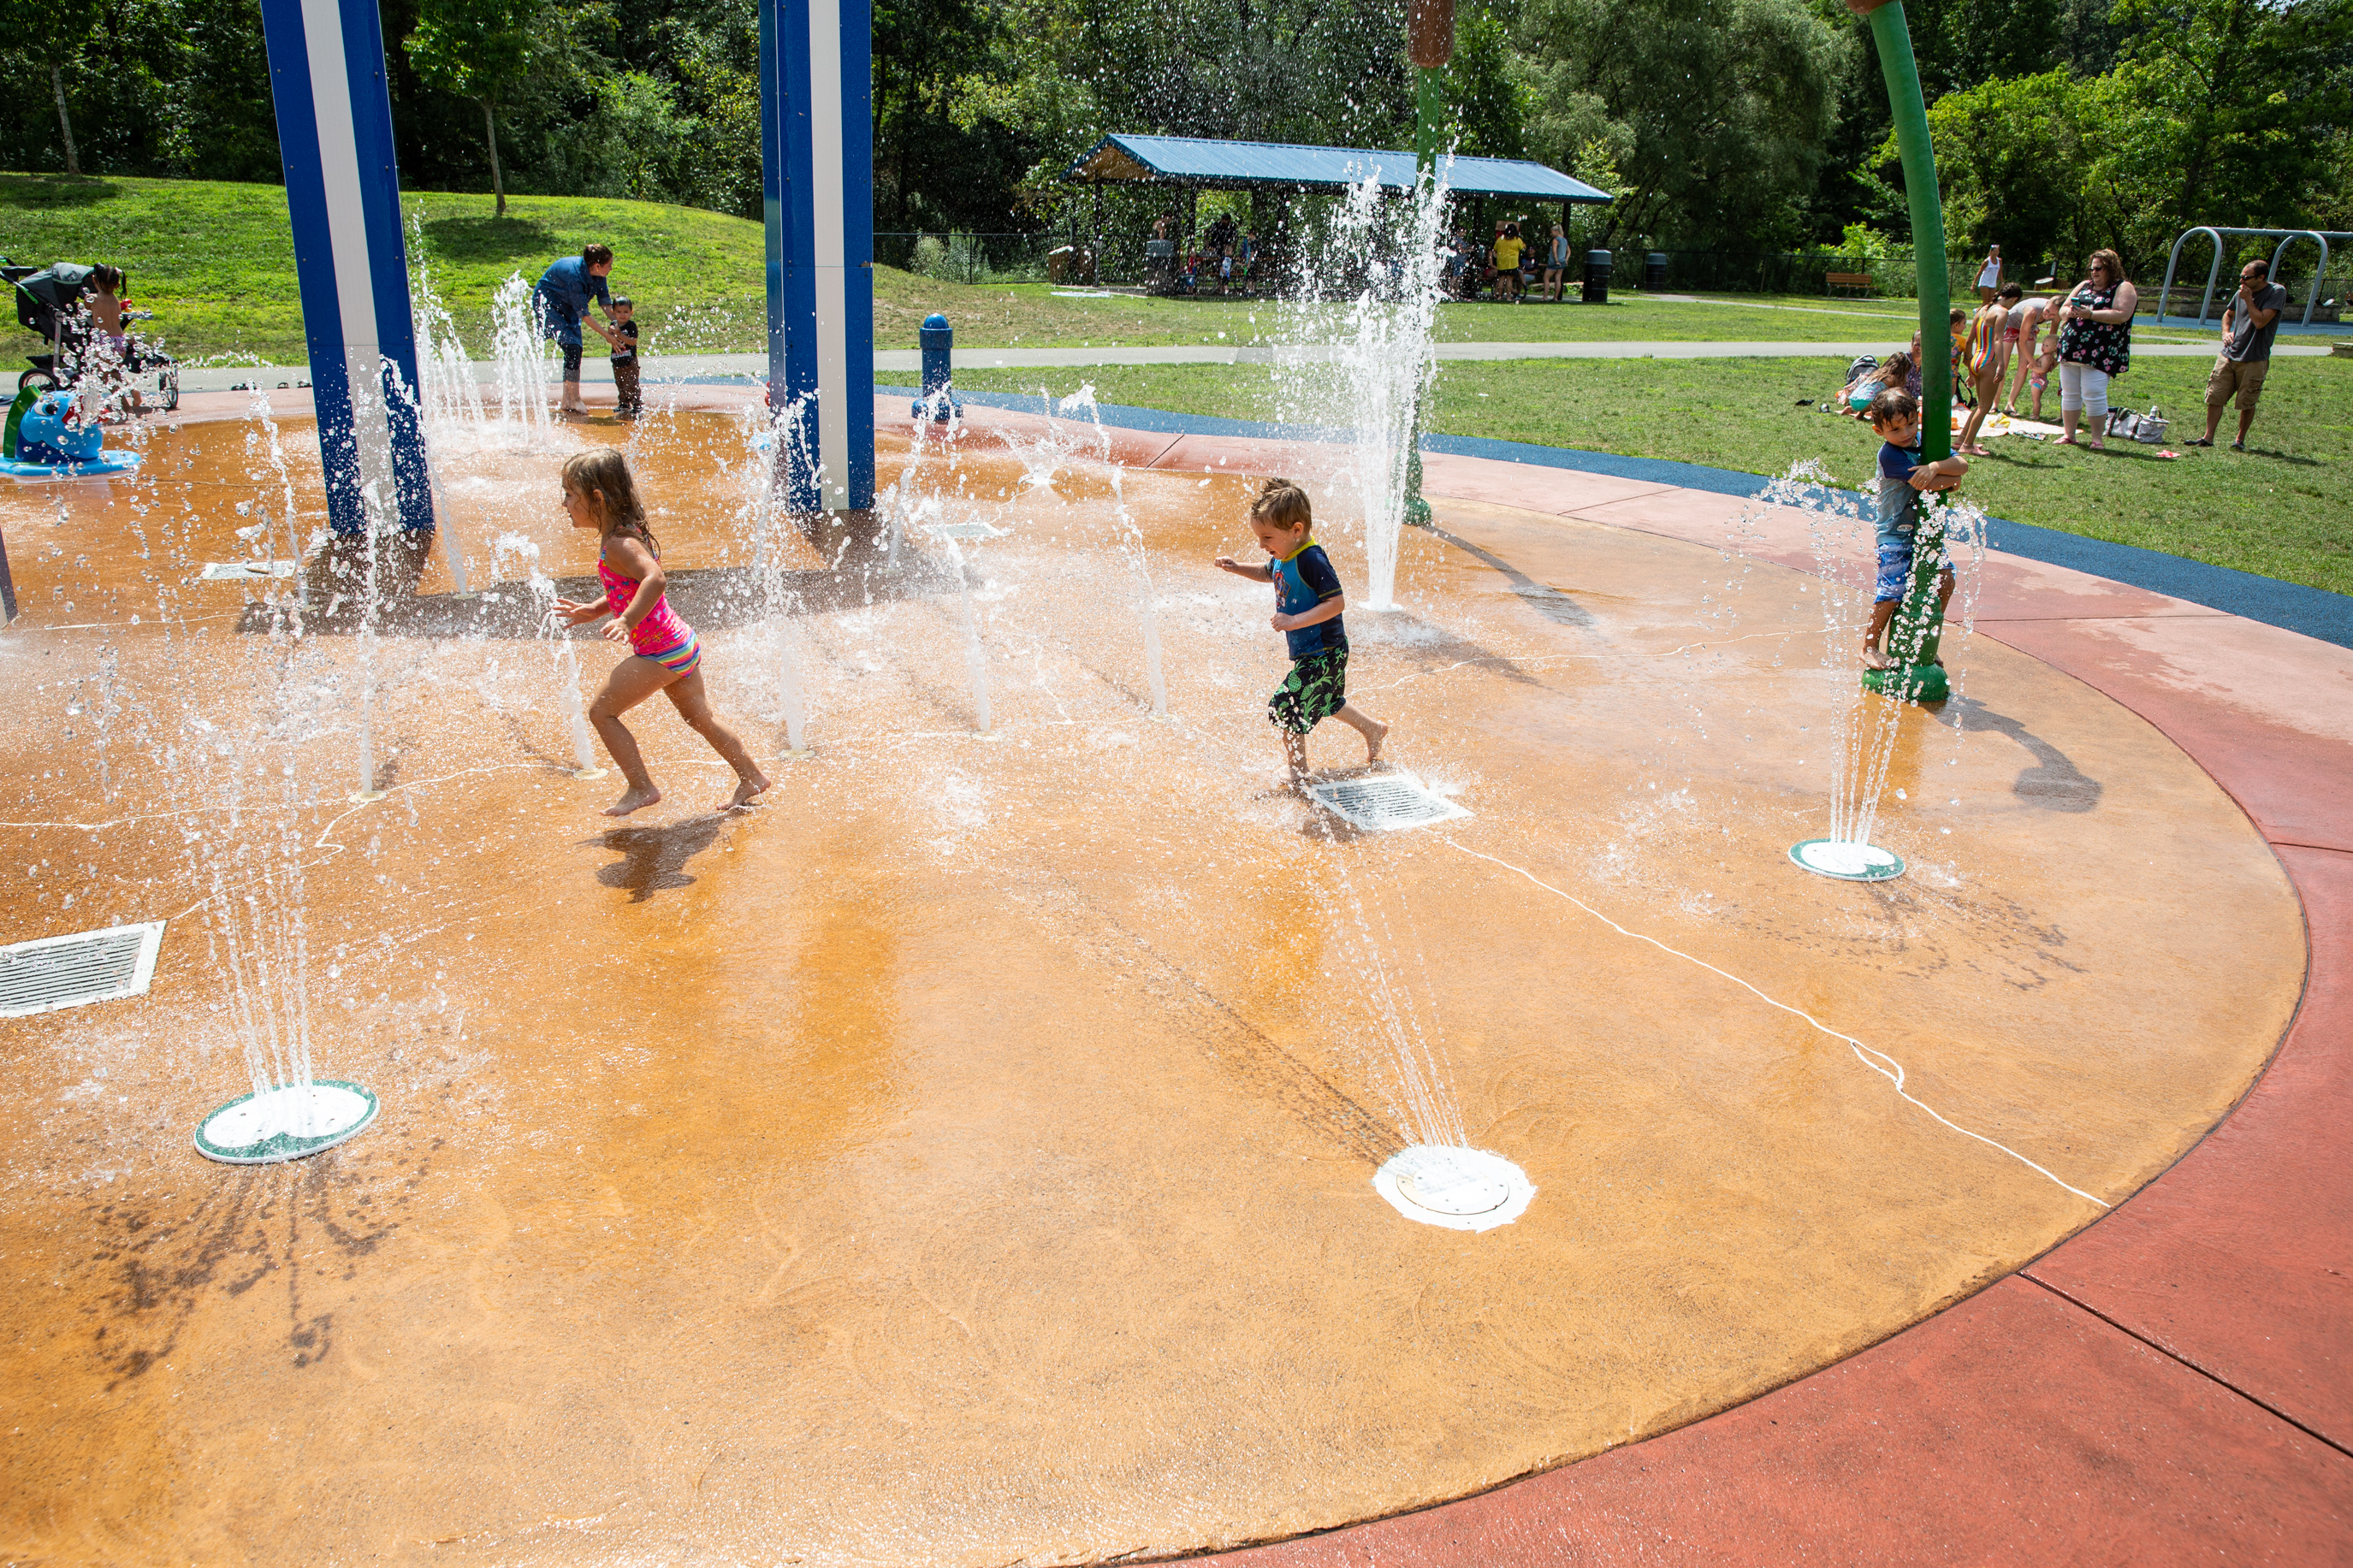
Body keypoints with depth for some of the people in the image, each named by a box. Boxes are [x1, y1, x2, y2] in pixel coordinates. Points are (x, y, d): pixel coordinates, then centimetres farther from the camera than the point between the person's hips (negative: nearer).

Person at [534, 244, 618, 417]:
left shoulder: (597, 275, -12)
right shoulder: (575, 274, -35)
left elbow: (605, 303, -5)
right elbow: (583, 313, -32)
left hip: (567, 306, 8)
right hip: (547, 302, -8)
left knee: (576, 350, 1)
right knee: (571, 347, -18)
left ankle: (567, 401, 7)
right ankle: (574, 400, -12)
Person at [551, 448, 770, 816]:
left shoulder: (617, 544, -20)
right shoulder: (625, 535, 11)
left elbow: (654, 579, -38)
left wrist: (627, 621, -44)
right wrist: (594, 609, 25)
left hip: (661, 652, -10)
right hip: (681, 644, 10)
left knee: (602, 711, -2)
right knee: (700, 718, 22)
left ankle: (641, 788, 4)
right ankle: (751, 776, 31)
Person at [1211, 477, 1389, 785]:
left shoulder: (1311, 560, -27)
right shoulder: (1283, 556, 1)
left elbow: (1337, 602, -31)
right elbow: (1269, 573, 24)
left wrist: (1295, 621, -33)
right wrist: (1238, 569, 8)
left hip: (1323, 653, -10)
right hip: (1311, 652, 10)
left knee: (1285, 707, -7)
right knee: (1327, 703, 28)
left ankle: (1298, 776, 6)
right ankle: (1373, 728, 50)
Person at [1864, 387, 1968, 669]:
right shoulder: (1889, 454, -19)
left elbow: (1962, 465, -9)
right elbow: (1923, 484, -27)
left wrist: (1935, 467, -28)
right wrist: (1951, 479, -11)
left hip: (1925, 530, 7)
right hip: (1896, 536, -7)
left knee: (1945, 580, 5)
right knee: (1892, 591, -11)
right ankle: (1870, 648, 7)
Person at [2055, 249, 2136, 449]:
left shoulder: (2123, 288, 0)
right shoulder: (2084, 286, 19)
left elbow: (2122, 315, -15)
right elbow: (2062, 309, 19)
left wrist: (2089, 314, -19)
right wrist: (2068, 312, -6)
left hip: (2099, 352, -6)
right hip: (2071, 348, 6)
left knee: (2093, 395, -12)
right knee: (2069, 393, 8)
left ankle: (2097, 439, -4)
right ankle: (2068, 435, 17)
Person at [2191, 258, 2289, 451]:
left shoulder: (2277, 293, -8)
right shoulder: (2242, 292, 9)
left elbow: (2260, 321, -18)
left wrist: (2248, 299, -13)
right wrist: (2226, 332, 10)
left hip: (2254, 360, -5)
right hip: (2229, 355, 5)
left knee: (2247, 404, 3)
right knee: (2214, 398, -1)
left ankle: (2240, 440, 17)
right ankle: (2208, 438, 4)